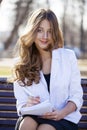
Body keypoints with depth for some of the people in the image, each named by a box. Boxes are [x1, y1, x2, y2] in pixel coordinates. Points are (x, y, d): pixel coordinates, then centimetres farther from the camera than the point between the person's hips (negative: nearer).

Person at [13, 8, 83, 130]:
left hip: (64, 119, -1)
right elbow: (21, 103, 8)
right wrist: (27, 106, -17)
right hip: (34, 117, 1)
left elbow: (76, 96, 4)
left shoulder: (68, 56, 5)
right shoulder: (21, 64, 8)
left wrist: (62, 113, -16)